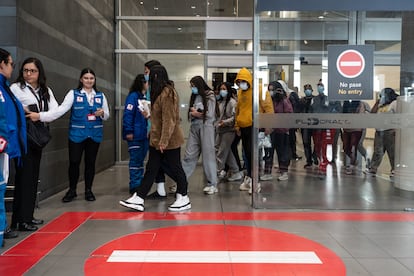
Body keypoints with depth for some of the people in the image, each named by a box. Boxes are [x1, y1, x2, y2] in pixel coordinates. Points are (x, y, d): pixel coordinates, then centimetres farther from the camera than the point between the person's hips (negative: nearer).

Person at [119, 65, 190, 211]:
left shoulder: (167, 93, -18)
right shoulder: (160, 92, 13)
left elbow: (169, 120, -23)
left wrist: (164, 141, -23)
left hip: (169, 140, -10)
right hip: (157, 140, 10)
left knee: (174, 168, 3)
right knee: (151, 169, 9)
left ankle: (183, 199, 19)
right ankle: (138, 199, 12)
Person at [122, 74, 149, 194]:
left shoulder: (146, 98, 14)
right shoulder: (133, 96, -10)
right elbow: (127, 114, -16)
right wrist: (129, 131, -19)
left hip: (145, 134, 8)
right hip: (135, 135, -8)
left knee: (141, 160, 14)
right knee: (135, 161, -2)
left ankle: (140, 184, 23)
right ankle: (134, 186, 6)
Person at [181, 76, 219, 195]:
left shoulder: (209, 96, -3)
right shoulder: (194, 97, 15)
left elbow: (210, 115, -10)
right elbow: (190, 113, 11)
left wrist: (196, 113, -3)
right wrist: (194, 113, -9)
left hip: (206, 127, -5)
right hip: (194, 127, 5)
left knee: (208, 155, -1)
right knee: (189, 155, 2)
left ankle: (212, 184, 6)